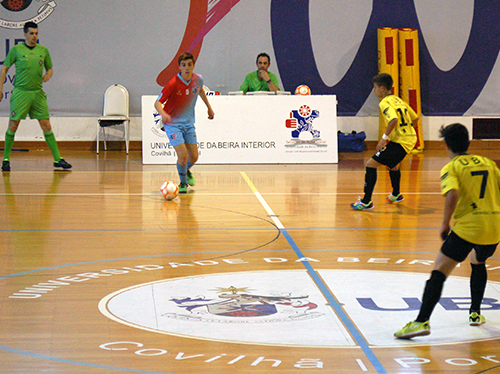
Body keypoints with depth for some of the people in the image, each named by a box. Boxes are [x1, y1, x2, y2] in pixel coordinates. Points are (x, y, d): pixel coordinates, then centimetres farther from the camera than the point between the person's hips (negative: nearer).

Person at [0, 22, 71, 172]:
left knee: (46, 126, 0)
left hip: (38, 93, 3)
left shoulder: (43, 50, 8)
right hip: (20, 92, -3)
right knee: (13, 126, -2)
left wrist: (48, 75, -6)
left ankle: (57, 159, 3)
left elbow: (50, 68, 18)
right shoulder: (16, 50, -1)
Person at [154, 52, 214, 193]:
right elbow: (158, 102, -21)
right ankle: (183, 183, 10)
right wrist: (163, 114, -42)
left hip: (189, 123, 5)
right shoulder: (173, 83, -23)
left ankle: (187, 171, 40)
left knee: (193, 157, 4)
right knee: (182, 154, -16)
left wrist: (209, 107, 26)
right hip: (173, 123, -5)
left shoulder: (198, 79, -7)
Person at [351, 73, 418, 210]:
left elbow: (394, 119, -30)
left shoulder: (385, 103, -11)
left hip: (399, 141, -10)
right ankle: (396, 195, 56)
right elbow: (415, 118, 21)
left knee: (371, 164, -10)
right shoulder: (398, 100, 16)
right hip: (410, 138, 10)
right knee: (392, 164, 37)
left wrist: (384, 137, -24)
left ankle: (366, 202, -15)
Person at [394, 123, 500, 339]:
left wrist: (445, 224, -10)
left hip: (468, 226, -6)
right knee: (478, 262, 34)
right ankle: (475, 313, 35)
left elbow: (453, 194, -17)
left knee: (439, 273, -5)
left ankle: (422, 321, -18)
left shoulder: (451, 168, 1)